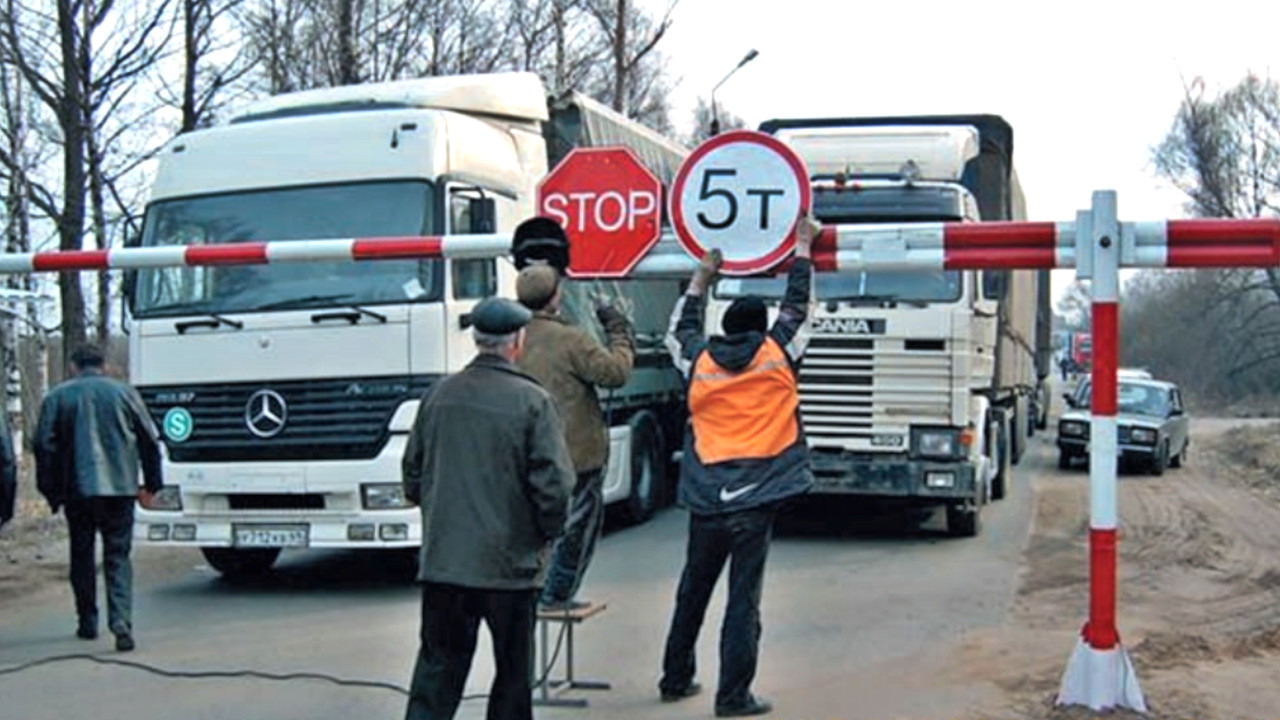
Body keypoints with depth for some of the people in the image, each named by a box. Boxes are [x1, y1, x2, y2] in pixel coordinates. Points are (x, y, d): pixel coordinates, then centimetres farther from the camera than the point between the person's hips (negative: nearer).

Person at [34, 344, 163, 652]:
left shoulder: (57, 397, 4)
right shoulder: (124, 393, 6)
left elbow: (45, 445, 1)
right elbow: (150, 440, 6)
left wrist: (51, 491, 7)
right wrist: (151, 485, 13)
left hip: (77, 488, 0)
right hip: (120, 488, 0)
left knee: (82, 556, 14)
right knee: (118, 556, 2)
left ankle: (88, 623, 20)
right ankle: (121, 620, -15)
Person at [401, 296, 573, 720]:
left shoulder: (440, 395, 2)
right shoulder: (532, 402, -12)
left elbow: (413, 476, 10)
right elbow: (553, 484, -14)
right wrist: (548, 533, 4)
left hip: (442, 558, 4)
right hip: (509, 561, -4)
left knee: (437, 668, 9)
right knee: (512, 671, 11)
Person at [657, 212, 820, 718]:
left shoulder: (700, 361, 2)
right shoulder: (776, 355, -3)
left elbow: (679, 331, 24)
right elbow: (797, 307, 11)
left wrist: (701, 280, 32)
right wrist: (803, 250, 23)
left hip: (705, 501, 3)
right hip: (755, 500, -3)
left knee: (692, 593, 17)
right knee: (743, 600, 0)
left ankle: (675, 679, 28)